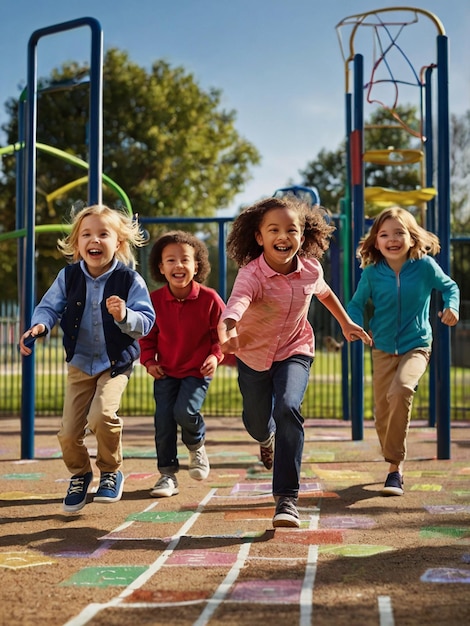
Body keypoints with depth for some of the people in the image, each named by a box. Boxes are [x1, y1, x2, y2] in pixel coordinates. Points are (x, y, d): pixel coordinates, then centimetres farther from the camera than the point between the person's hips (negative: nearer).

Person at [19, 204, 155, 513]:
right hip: (80, 363, 3)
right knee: (69, 432, 0)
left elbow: (146, 322, -16)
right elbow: (50, 307, -3)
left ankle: (111, 472, 2)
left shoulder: (129, 279, -15)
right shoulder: (68, 276, -8)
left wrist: (124, 316, -36)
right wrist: (39, 326, -25)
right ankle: (80, 474, 34)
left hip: (116, 362, -3)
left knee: (102, 415, -27)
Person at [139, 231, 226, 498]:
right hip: (166, 371, 3)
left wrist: (216, 355, -16)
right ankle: (168, 474, 12)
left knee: (185, 411, -21)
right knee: (163, 420, -3)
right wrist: (149, 360, -5)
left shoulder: (209, 298, -12)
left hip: (198, 370, -3)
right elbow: (148, 335, 8)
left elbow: (221, 331, -1)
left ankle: (197, 447, 15)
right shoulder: (155, 300, -6)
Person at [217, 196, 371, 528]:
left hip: (295, 351, 1)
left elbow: (324, 292, 9)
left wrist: (346, 322, 14)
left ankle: (287, 498, -20)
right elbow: (235, 305, -52)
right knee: (257, 421, 17)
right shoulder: (251, 274, -30)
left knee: (288, 409, -25)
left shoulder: (311, 269, -17)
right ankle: (267, 438, 60)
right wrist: (227, 333, -73)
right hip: (253, 354, 0)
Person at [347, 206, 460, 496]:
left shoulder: (425, 266, -8)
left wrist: (452, 306, -12)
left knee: (402, 390, -30)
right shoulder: (372, 273, -5)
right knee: (382, 414, 4)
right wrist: (354, 323, -14)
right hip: (383, 349, 3)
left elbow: (449, 286, 8)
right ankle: (396, 465, 32)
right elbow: (357, 304, 7)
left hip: (416, 345, -3)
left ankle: (395, 467, -20)